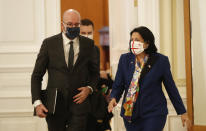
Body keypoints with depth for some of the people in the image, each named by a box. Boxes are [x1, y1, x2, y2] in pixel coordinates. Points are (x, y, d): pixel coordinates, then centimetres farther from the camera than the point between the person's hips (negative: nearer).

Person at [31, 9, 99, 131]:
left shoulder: (88, 44, 5)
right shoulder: (49, 43, 0)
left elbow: (95, 72, 15)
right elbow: (37, 75, 1)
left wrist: (89, 88, -7)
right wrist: (37, 102, -10)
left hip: (78, 103, 0)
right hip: (55, 106, 0)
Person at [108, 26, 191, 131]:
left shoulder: (160, 60, -3)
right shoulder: (125, 59, 4)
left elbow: (171, 87, 3)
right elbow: (118, 85, 6)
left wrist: (182, 112, 6)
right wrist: (114, 98, -16)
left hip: (154, 113, -3)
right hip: (130, 113, 3)